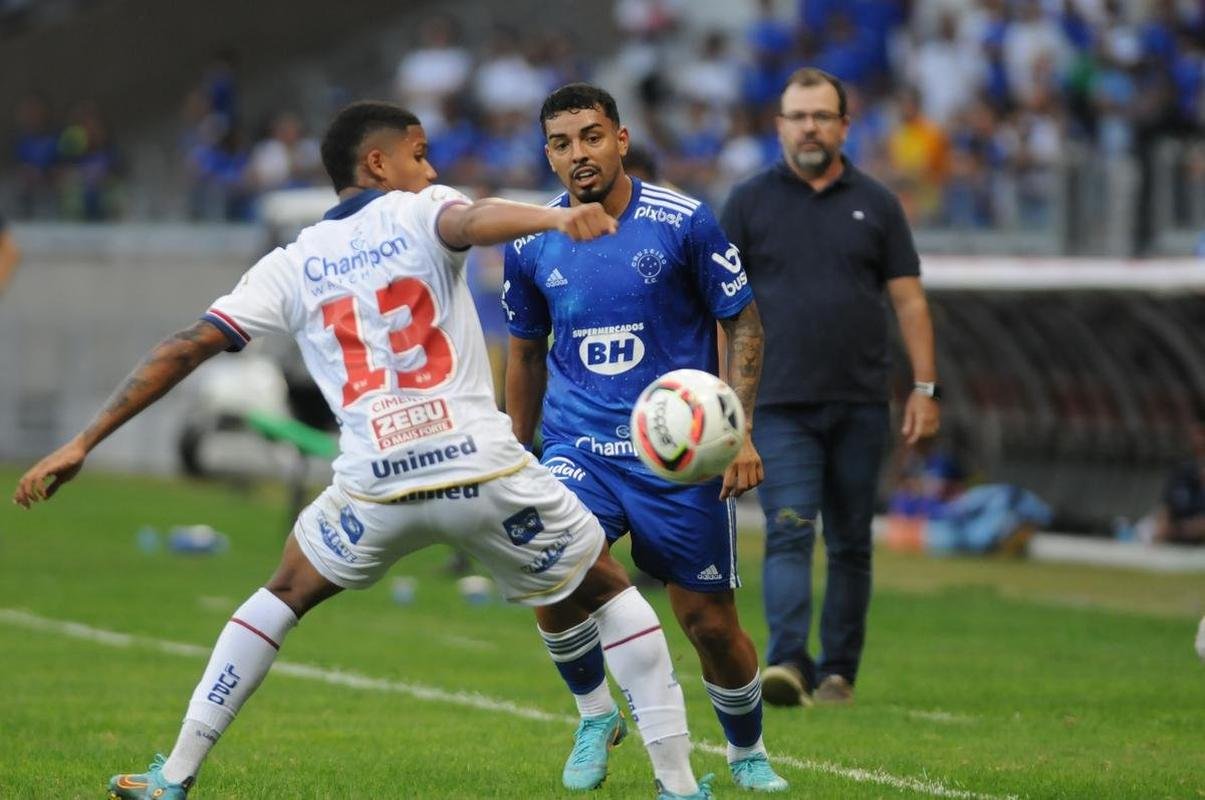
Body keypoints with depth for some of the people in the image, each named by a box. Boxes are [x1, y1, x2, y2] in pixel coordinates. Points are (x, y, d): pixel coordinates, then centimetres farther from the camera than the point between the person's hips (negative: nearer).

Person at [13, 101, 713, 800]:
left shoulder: (292, 265, 14)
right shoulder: (419, 214, 6)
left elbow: (186, 349, 9)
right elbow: (469, 220, -20)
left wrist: (83, 444, 11)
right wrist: (555, 217, -41)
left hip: (376, 483, 3)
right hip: (485, 469, -2)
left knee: (285, 594, 28)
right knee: (607, 590, 18)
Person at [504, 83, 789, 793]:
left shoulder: (684, 222, -8)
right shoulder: (531, 245, 1)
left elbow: (744, 323, -1)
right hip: (578, 446, 2)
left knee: (709, 621, 2)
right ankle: (596, 715, 1)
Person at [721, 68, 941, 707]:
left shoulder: (875, 205, 9)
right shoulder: (749, 203, 5)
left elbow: (908, 300, 8)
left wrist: (925, 387, 1)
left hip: (860, 406, 2)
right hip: (781, 408, -2)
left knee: (851, 543, 6)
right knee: (789, 534, -14)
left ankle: (838, 672, 12)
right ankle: (786, 662, -25)